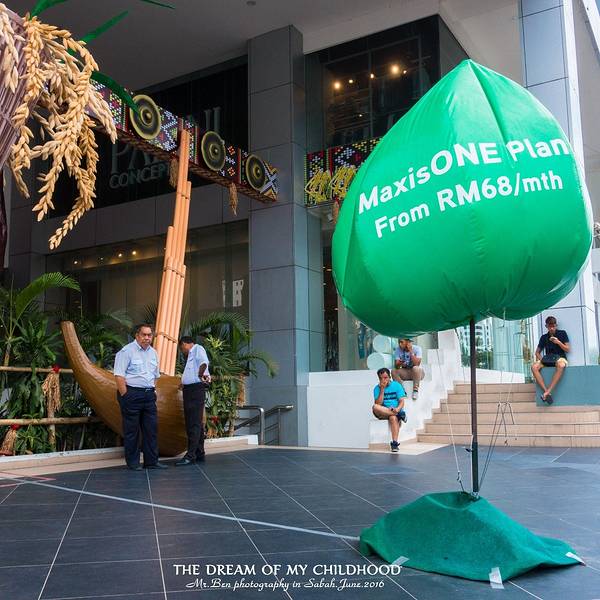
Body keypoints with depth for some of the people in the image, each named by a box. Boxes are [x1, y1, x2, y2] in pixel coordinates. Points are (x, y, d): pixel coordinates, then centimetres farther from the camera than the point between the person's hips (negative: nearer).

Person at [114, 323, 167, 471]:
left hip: (149, 394, 7)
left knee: (152, 428, 7)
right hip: (132, 394, -7)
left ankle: (151, 461, 15)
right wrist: (125, 396, -16)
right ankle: (132, 463, 11)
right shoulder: (127, 351, -9)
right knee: (131, 430, 1)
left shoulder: (153, 352, 14)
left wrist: (152, 390, 14)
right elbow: (119, 375, -14)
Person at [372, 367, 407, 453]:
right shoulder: (377, 388, 5)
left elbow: (401, 401, -2)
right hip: (383, 413, 2)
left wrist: (398, 409, -23)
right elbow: (378, 404, -8)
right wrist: (382, 389, -12)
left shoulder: (396, 385, 4)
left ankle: (394, 443, -35)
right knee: (375, 407, -32)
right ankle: (400, 414, -28)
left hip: (396, 410, -2)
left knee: (393, 418, -38)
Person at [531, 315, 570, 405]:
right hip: (547, 359, 3)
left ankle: (547, 392, -46)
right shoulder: (544, 337, 16)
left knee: (561, 365, -42)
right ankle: (547, 392, -36)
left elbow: (568, 349, 4)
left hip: (560, 357, -3)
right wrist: (540, 358, -3)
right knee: (534, 367, -29)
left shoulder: (562, 333, 9)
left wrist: (558, 342, -12)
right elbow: (537, 352, 20)